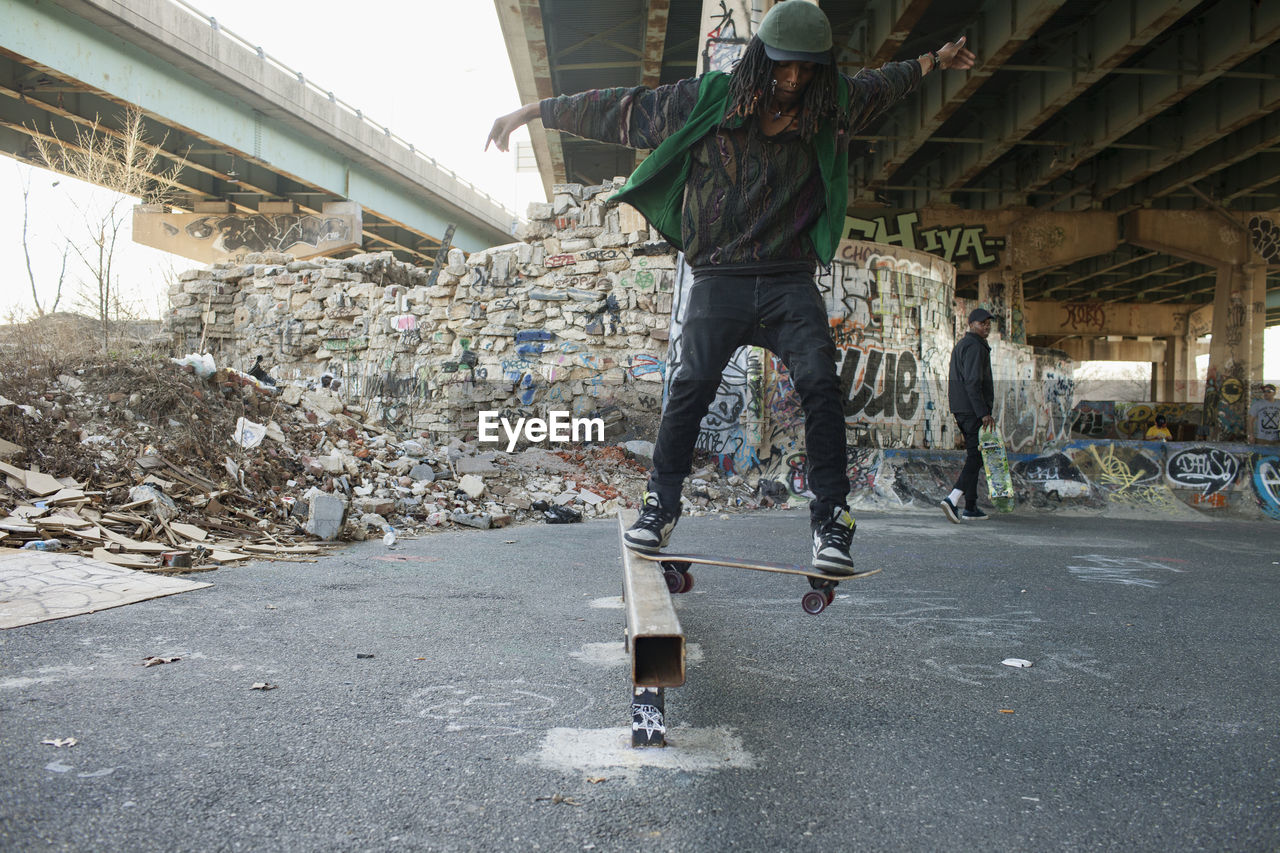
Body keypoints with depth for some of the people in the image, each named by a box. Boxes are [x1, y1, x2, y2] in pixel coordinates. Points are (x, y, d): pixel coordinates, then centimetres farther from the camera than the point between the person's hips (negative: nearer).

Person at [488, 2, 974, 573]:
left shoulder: (828, 109, 10)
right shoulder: (706, 101, 2)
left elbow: (879, 86, 32)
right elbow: (619, 109, 5)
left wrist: (933, 61, 40)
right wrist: (532, 112, 8)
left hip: (790, 280, 2)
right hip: (720, 279, -2)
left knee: (819, 382, -15)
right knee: (692, 382, -14)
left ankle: (830, 519, -10)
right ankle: (661, 506, 2)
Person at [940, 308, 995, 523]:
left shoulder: (961, 345, 21)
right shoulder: (974, 346, -11)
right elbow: (972, 382, -21)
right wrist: (983, 413, -23)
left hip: (961, 409, 10)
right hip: (973, 409, -10)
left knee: (973, 456, 12)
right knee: (976, 456, -10)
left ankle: (971, 507, 13)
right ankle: (953, 499, -21)